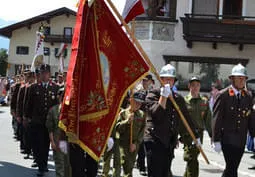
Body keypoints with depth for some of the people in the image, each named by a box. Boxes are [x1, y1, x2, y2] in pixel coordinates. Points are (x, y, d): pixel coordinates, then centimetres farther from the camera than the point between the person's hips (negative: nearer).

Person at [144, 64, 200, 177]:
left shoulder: (178, 99, 16)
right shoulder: (153, 94, -2)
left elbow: (186, 118, 22)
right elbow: (156, 113, -17)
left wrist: (195, 136, 25)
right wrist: (163, 96, -20)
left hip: (170, 142, 6)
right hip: (155, 140, -6)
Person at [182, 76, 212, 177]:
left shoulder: (204, 101, 10)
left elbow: (208, 120, 12)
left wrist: (212, 135, 8)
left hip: (199, 133, 3)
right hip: (187, 133, -3)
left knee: (191, 159, 8)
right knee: (192, 160, -11)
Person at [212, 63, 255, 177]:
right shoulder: (223, 95, -6)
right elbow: (216, 119, -8)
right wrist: (216, 141, -12)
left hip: (241, 140, 5)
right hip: (227, 139, -5)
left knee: (231, 168, 11)